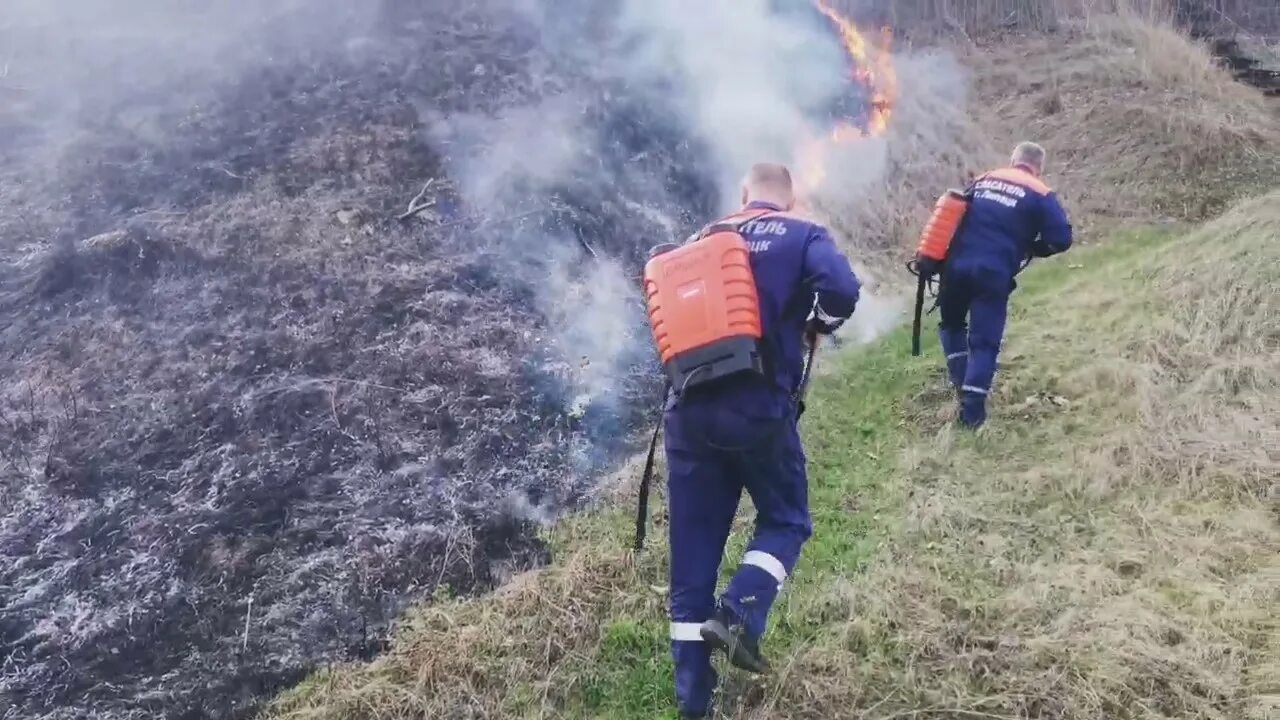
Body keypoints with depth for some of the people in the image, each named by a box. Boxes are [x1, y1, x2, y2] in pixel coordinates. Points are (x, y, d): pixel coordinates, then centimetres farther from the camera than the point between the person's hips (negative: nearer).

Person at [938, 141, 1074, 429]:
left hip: (956, 265, 4)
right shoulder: (1040, 195, 4)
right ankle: (972, 411, -3)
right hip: (993, 274, -4)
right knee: (984, 342, 2)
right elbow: (1061, 239, -3)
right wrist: (1032, 248, 15)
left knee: (951, 322, 28)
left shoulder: (981, 181, 18)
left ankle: (961, 381, 22)